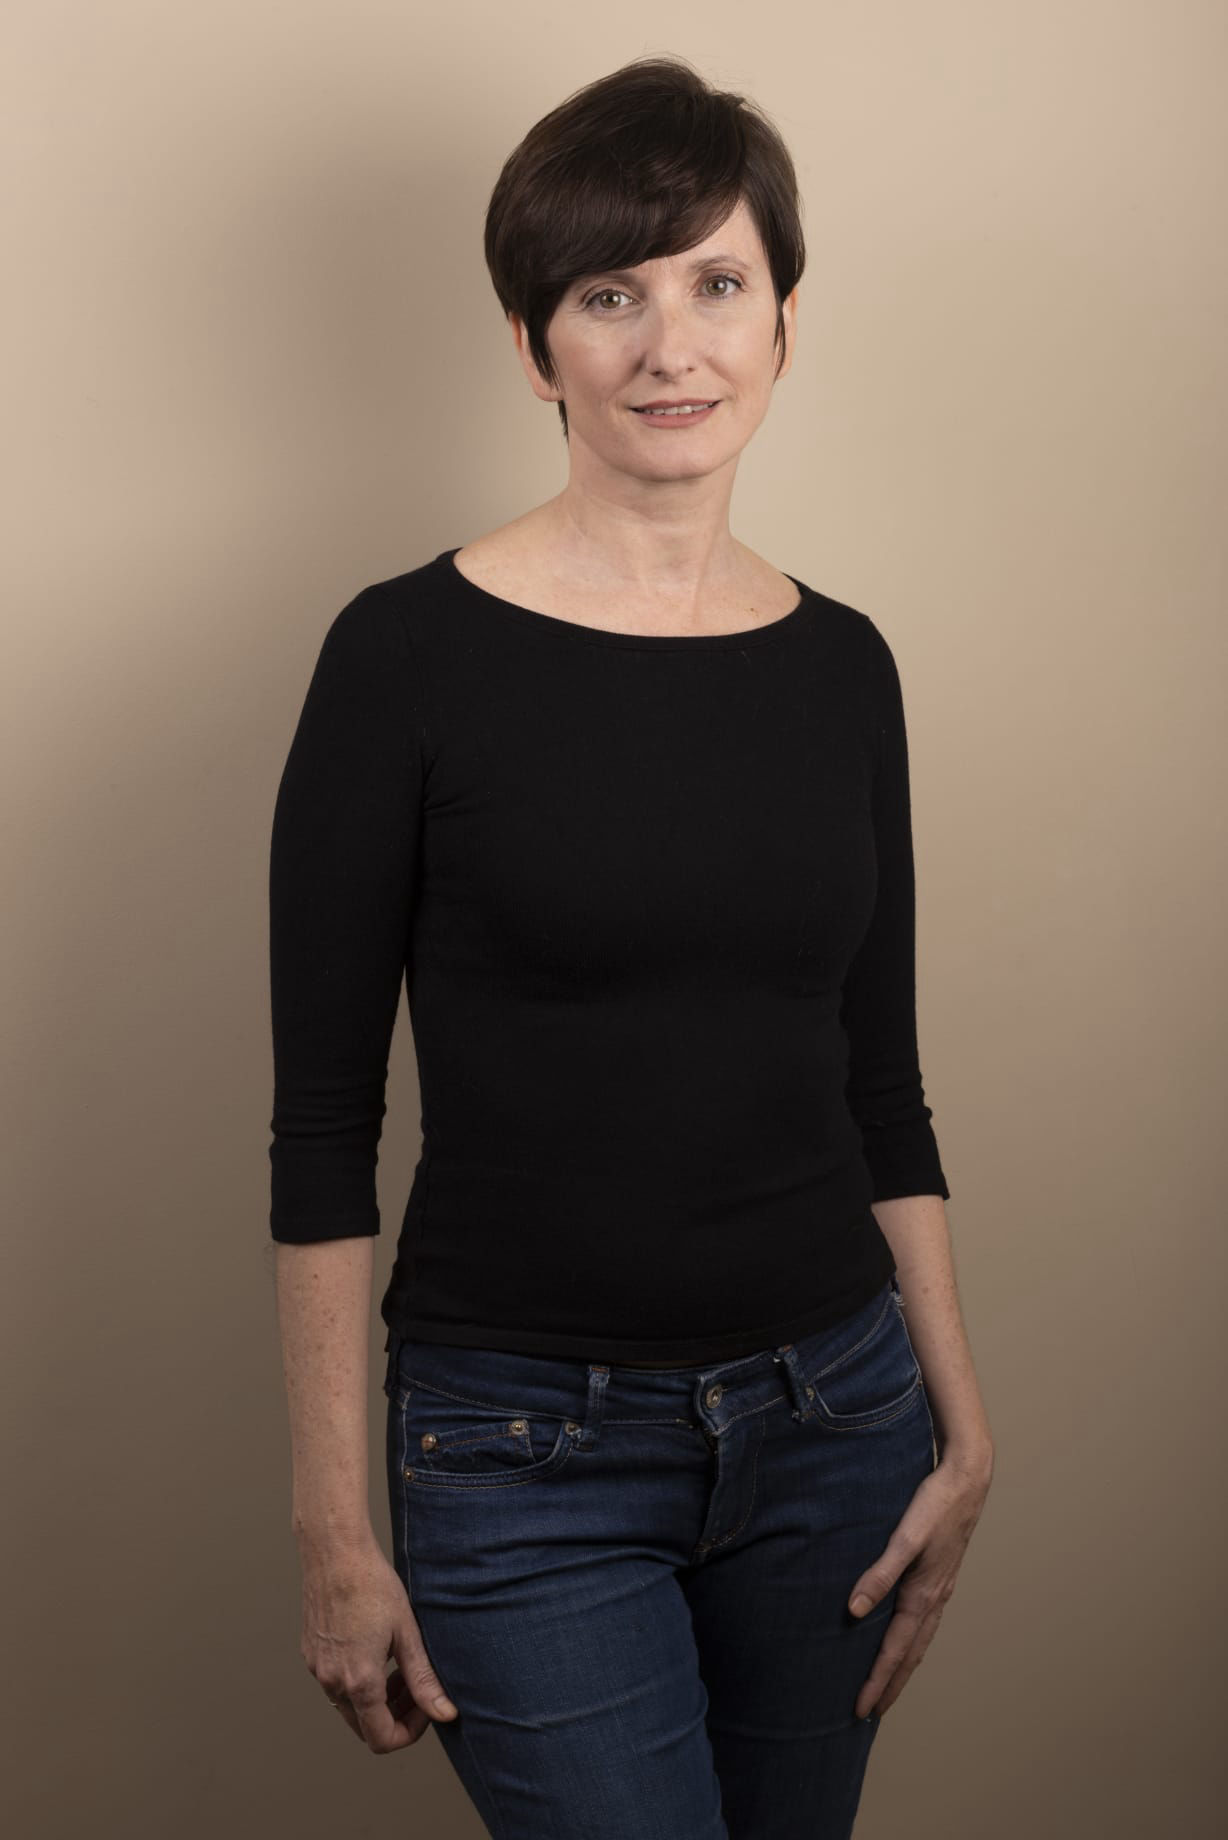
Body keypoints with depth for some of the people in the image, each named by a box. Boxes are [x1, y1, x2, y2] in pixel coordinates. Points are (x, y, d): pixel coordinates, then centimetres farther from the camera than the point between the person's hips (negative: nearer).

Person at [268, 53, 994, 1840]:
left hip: (828, 1420, 5)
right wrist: (335, 1527, -8)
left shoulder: (841, 666, 3)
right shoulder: (410, 655, -10)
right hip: (531, 1456, -4)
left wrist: (959, 1425, 6)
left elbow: (881, 1081, 9)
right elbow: (324, 1119, -8)